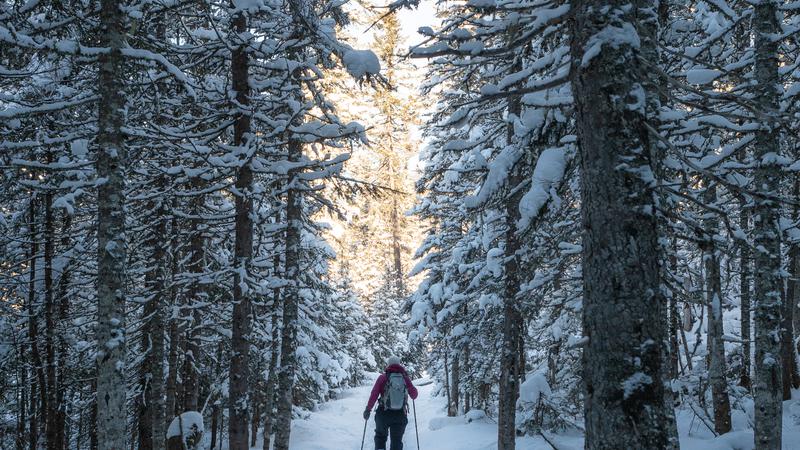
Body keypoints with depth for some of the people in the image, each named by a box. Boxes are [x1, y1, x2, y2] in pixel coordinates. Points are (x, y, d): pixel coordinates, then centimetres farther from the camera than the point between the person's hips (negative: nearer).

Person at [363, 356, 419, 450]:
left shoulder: (383, 377, -2)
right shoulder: (405, 378, 2)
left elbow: (374, 394, -8)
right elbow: (414, 395, 7)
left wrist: (368, 409, -1)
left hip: (383, 414, -1)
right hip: (400, 415, 1)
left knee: (380, 436, 19)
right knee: (397, 440, 10)